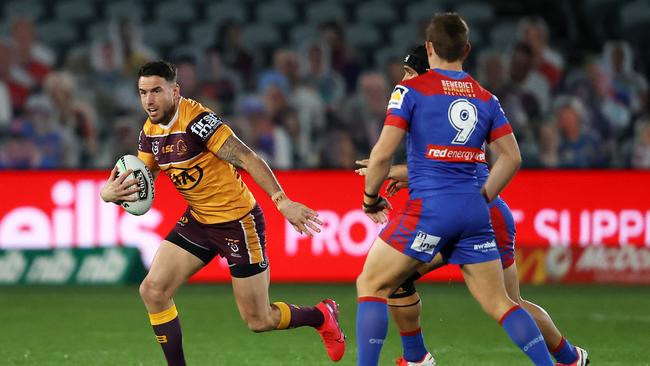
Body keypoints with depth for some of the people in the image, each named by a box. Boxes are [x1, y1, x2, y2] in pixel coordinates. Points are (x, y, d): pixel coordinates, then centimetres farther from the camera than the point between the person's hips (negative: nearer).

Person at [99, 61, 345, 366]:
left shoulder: (197, 120, -24)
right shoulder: (150, 132, 1)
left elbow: (246, 158, -27)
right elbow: (139, 181, 10)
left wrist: (282, 201, -36)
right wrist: (110, 192, -13)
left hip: (238, 222, -7)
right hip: (198, 221, 7)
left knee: (259, 321, 2)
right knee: (153, 291, -8)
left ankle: (323, 316, 31)